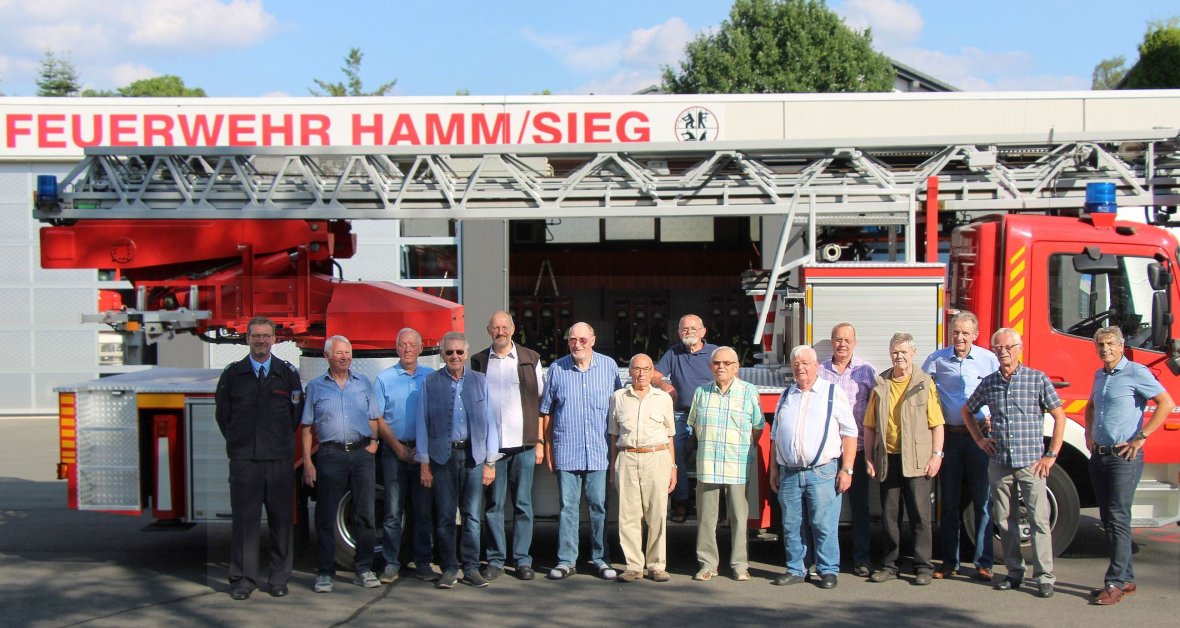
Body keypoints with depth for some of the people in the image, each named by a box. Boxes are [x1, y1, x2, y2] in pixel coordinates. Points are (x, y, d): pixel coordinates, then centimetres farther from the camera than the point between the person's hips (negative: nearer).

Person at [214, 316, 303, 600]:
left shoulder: (288, 373, 8)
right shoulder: (232, 373, 7)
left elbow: (297, 412, 12)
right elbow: (222, 414, 13)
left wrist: (281, 442, 9)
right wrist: (238, 443, 10)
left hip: (280, 458, 1)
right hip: (243, 459, 0)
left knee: (282, 518, 2)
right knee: (244, 517, -2)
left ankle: (279, 578, 10)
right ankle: (242, 579, 4)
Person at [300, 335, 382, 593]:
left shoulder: (364, 384, 13)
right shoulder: (316, 387, 7)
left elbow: (374, 419, 16)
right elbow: (307, 427, 5)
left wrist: (373, 442, -3)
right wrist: (307, 462, -3)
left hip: (362, 453, 2)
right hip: (330, 454, -2)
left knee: (365, 513, 2)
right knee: (326, 516, -1)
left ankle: (364, 569, 10)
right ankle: (325, 572, 5)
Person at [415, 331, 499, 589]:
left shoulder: (480, 381, 9)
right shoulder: (430, 383, 5)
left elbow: (490, 422, 9)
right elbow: (423, 424, 4)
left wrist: (490, 462, 4)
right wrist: (424, 464, -1)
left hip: (473, 455, 1)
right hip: (443, 456, -1)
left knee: (473, 515, 2)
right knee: (445, 516, 1)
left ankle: (471, 567, 11)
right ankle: (449, 568, 10)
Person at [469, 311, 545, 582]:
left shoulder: (530, 359, 6)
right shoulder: (479, 361, 9)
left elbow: (539, 402, 7)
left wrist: (540, 441, 1)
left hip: (523, 444, -1)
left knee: (523, 504, 2)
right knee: (493, 505, 3)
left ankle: (522, 559, 9)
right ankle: (495, 559, 10)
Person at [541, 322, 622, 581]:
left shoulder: (608, 366, 5)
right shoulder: (557, 369, 4)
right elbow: (547, 411, 10)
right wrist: (548, 447, 6)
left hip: (599, 451, 0)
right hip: (566, 450, 0)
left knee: (599, 505, 4)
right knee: (568, 506, 3)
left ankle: (602, 559, 12)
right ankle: (566, 560, 8)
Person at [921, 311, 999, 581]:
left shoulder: (989, 359, 3)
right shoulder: (937, 360, 4)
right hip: (949, 436, 1)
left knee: (983, 501, -2)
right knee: (949, 502, 8)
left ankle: (984, 562, 4)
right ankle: (949, 561, 16)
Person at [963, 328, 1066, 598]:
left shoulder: (1038, 379, -2)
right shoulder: (988, 383, 8)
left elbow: (1059, 416, 0)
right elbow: (967, 410, 24)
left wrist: (1051, 455, -4)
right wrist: (979, 439, 13)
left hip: (1031, 463, -4)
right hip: (999, 463, 4)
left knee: (1039, 519, -6)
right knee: (1004, 520, 7)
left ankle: (1044, 576, -2)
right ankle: (1014, 572, 18)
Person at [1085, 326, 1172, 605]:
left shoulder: (1136, 373, -9)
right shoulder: (1099, 375, 15)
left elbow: (1166, 404, -16)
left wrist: (1141, 438, -16)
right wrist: (1089, 434, 18)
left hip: (1124, 457, -8)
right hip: (1099, 456, 8)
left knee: (1118, 518, -11)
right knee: (1108, 518, 9)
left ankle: (1116, 583, -9)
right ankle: (1127, 578, 17)